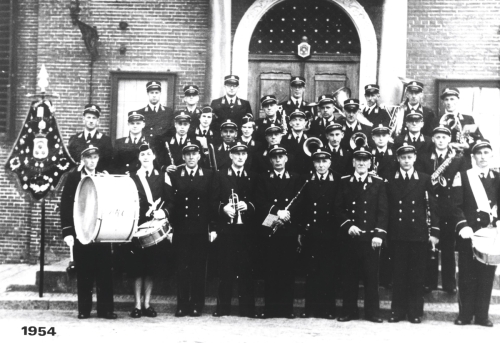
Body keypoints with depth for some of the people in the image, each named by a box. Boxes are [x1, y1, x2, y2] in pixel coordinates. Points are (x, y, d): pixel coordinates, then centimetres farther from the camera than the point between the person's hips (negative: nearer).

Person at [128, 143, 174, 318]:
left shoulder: (163, 177, 9)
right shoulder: (131, 178, 7)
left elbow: (171, 200, 5)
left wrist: (164, 211, -14)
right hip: (138, 227, -1)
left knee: (152, 267, 3)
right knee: (137, 267, -1)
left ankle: (147, 304, 12)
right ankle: (137, 305, 5)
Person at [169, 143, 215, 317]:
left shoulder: (209, 175, 5)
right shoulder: (174, 175, 4)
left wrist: (213, 228, -1)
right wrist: (169, 227, -2)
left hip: (201, 229, 0)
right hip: (181, 229, 0)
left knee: (199, 268, 4)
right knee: (182, 268, 2)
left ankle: (197, 304, 12)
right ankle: (182, 305, 9)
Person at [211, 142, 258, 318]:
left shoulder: (253, 178, 12)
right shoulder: (220, 176, 9)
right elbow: (213, 201, 5)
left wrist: (249, 206, -10)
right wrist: (223, 207, -14)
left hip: (246, 229, 1)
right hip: (226, 229, -1)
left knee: (246, 268, -1)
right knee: (225, 268, 0)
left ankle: (247, 308, 5)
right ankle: (223, 308, 8)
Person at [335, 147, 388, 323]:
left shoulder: (378, 183, 5)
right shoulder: (344, 182, 7)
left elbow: (383, 211, 0)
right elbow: (339, 208, 6)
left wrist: (379, 234, -9)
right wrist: (348, 225, -9)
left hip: (371, 236, -1)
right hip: (350, 236, 1)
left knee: (371, 275, 2)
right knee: (349, 275, 4)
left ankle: (372, 312, 10)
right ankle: (349, 311, 12)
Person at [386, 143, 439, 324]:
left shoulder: (424, 179, 4)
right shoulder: (390, 181, 6)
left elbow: (432, 207, 3)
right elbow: (386, 208, 5)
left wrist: (434, 231, -3)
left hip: (419, 234, 0)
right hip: (398, 234, 0)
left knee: (417, 275, 4)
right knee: (399, 274, 3)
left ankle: (415, 311, 12)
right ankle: (398, 310, 11)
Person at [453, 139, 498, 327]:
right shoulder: (462, 177, 2)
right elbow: (456, 205, -4)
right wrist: (463, 226, -17)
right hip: (468, 232, -2)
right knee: (467, 274, 2)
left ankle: (482, 314, 11)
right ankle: (465, 313, 10)